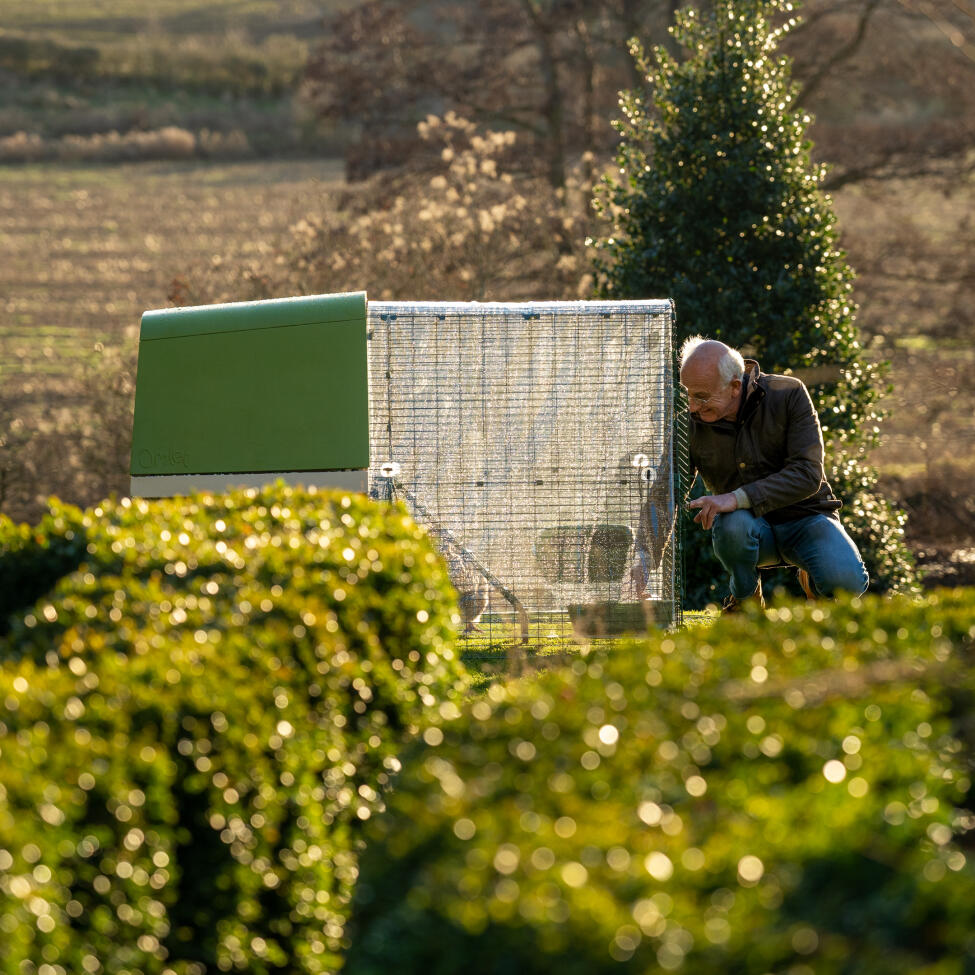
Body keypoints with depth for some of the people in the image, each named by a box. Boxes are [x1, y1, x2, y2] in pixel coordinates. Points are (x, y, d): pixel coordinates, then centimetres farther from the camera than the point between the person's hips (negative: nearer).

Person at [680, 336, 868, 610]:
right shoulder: (690, 424, -7)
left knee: (845, 580, -32)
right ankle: (746, 598, -5)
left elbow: (808, 474, -22)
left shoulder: (789, 395, -14)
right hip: (753, 526, 1)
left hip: (805, 517, -1)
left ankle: (814, 583, 8)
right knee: (732, 524, -38)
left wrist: (739, 498, -35)